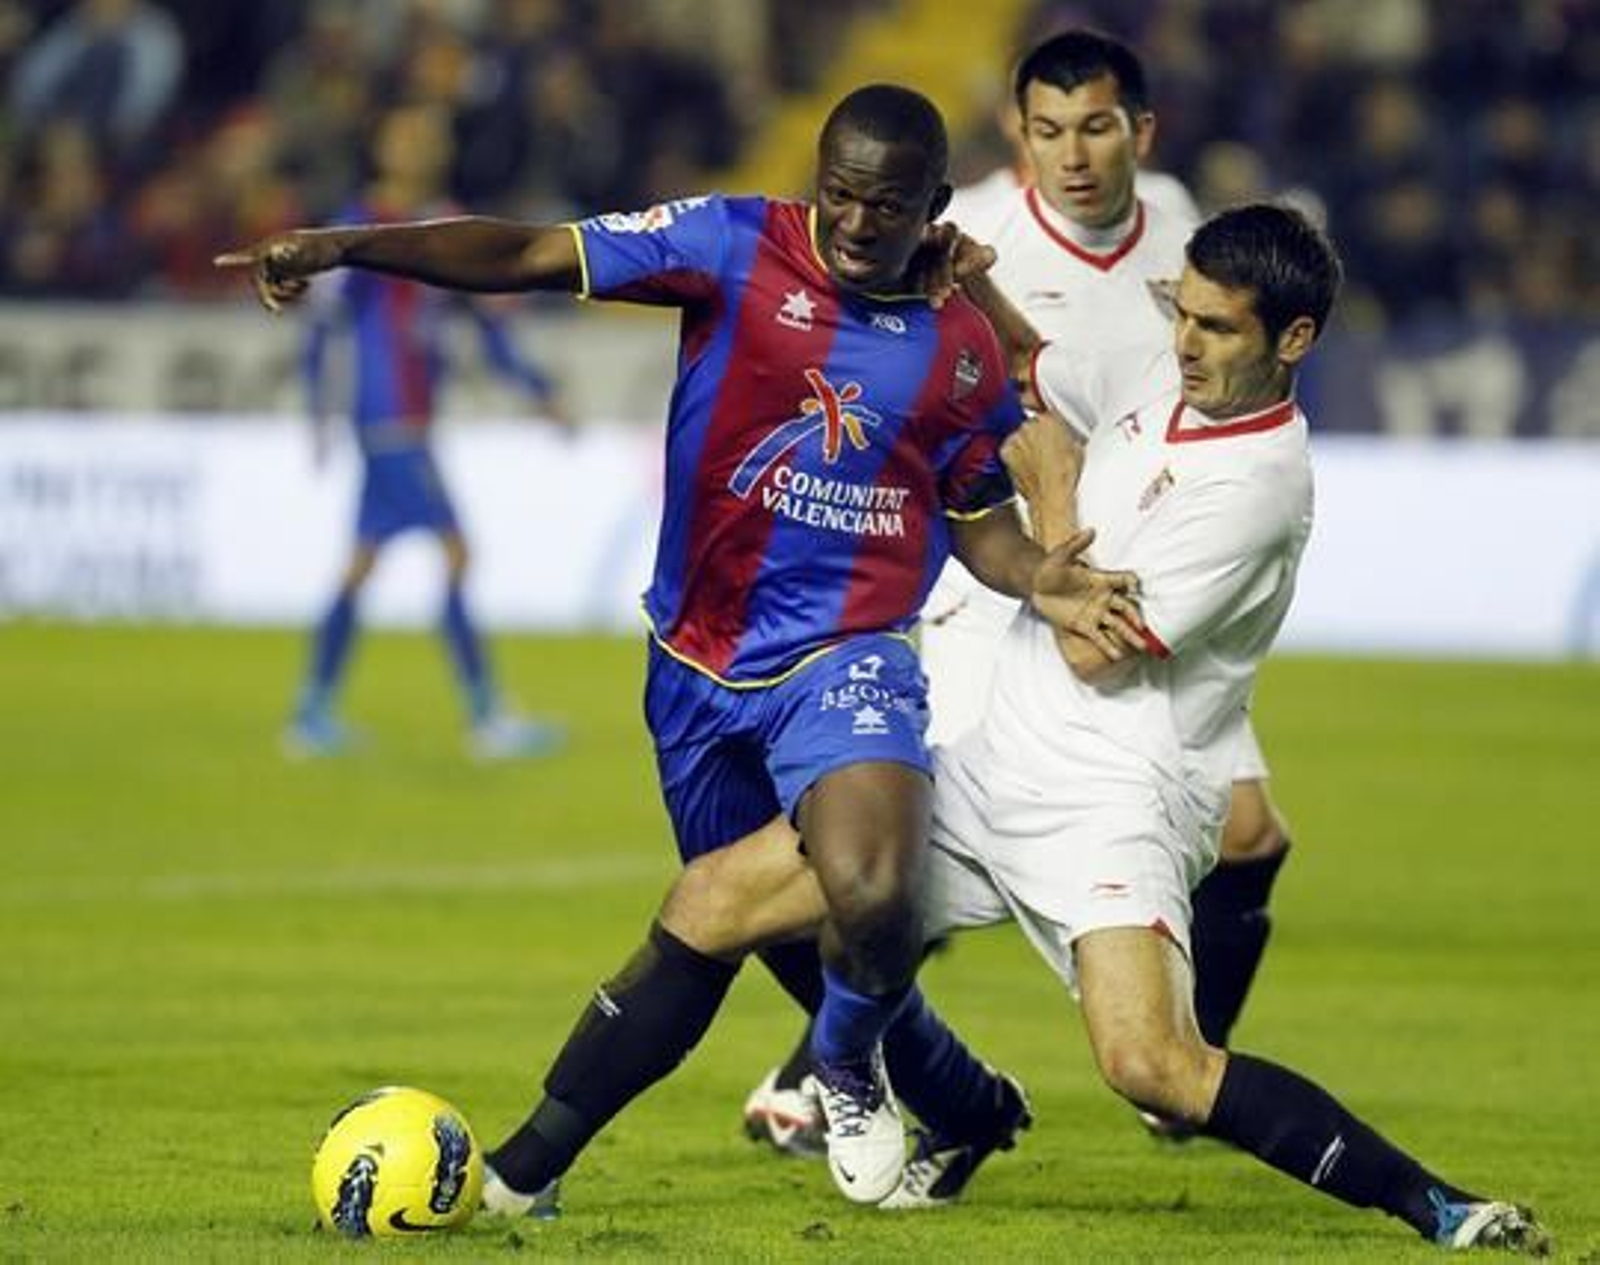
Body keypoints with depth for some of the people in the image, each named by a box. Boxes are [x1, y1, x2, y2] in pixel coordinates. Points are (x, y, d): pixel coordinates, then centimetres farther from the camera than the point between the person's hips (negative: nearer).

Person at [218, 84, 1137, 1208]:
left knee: (872, 905, -29)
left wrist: (1043, 582, -9)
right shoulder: (736, 248, -7)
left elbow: (976, 521, 13)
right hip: (702, 663, 2)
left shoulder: (964, 350, 0)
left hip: (848, 660, -2)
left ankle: (849, 1071, 5)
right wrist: (347, 247, -22)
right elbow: (529, 257, -12)